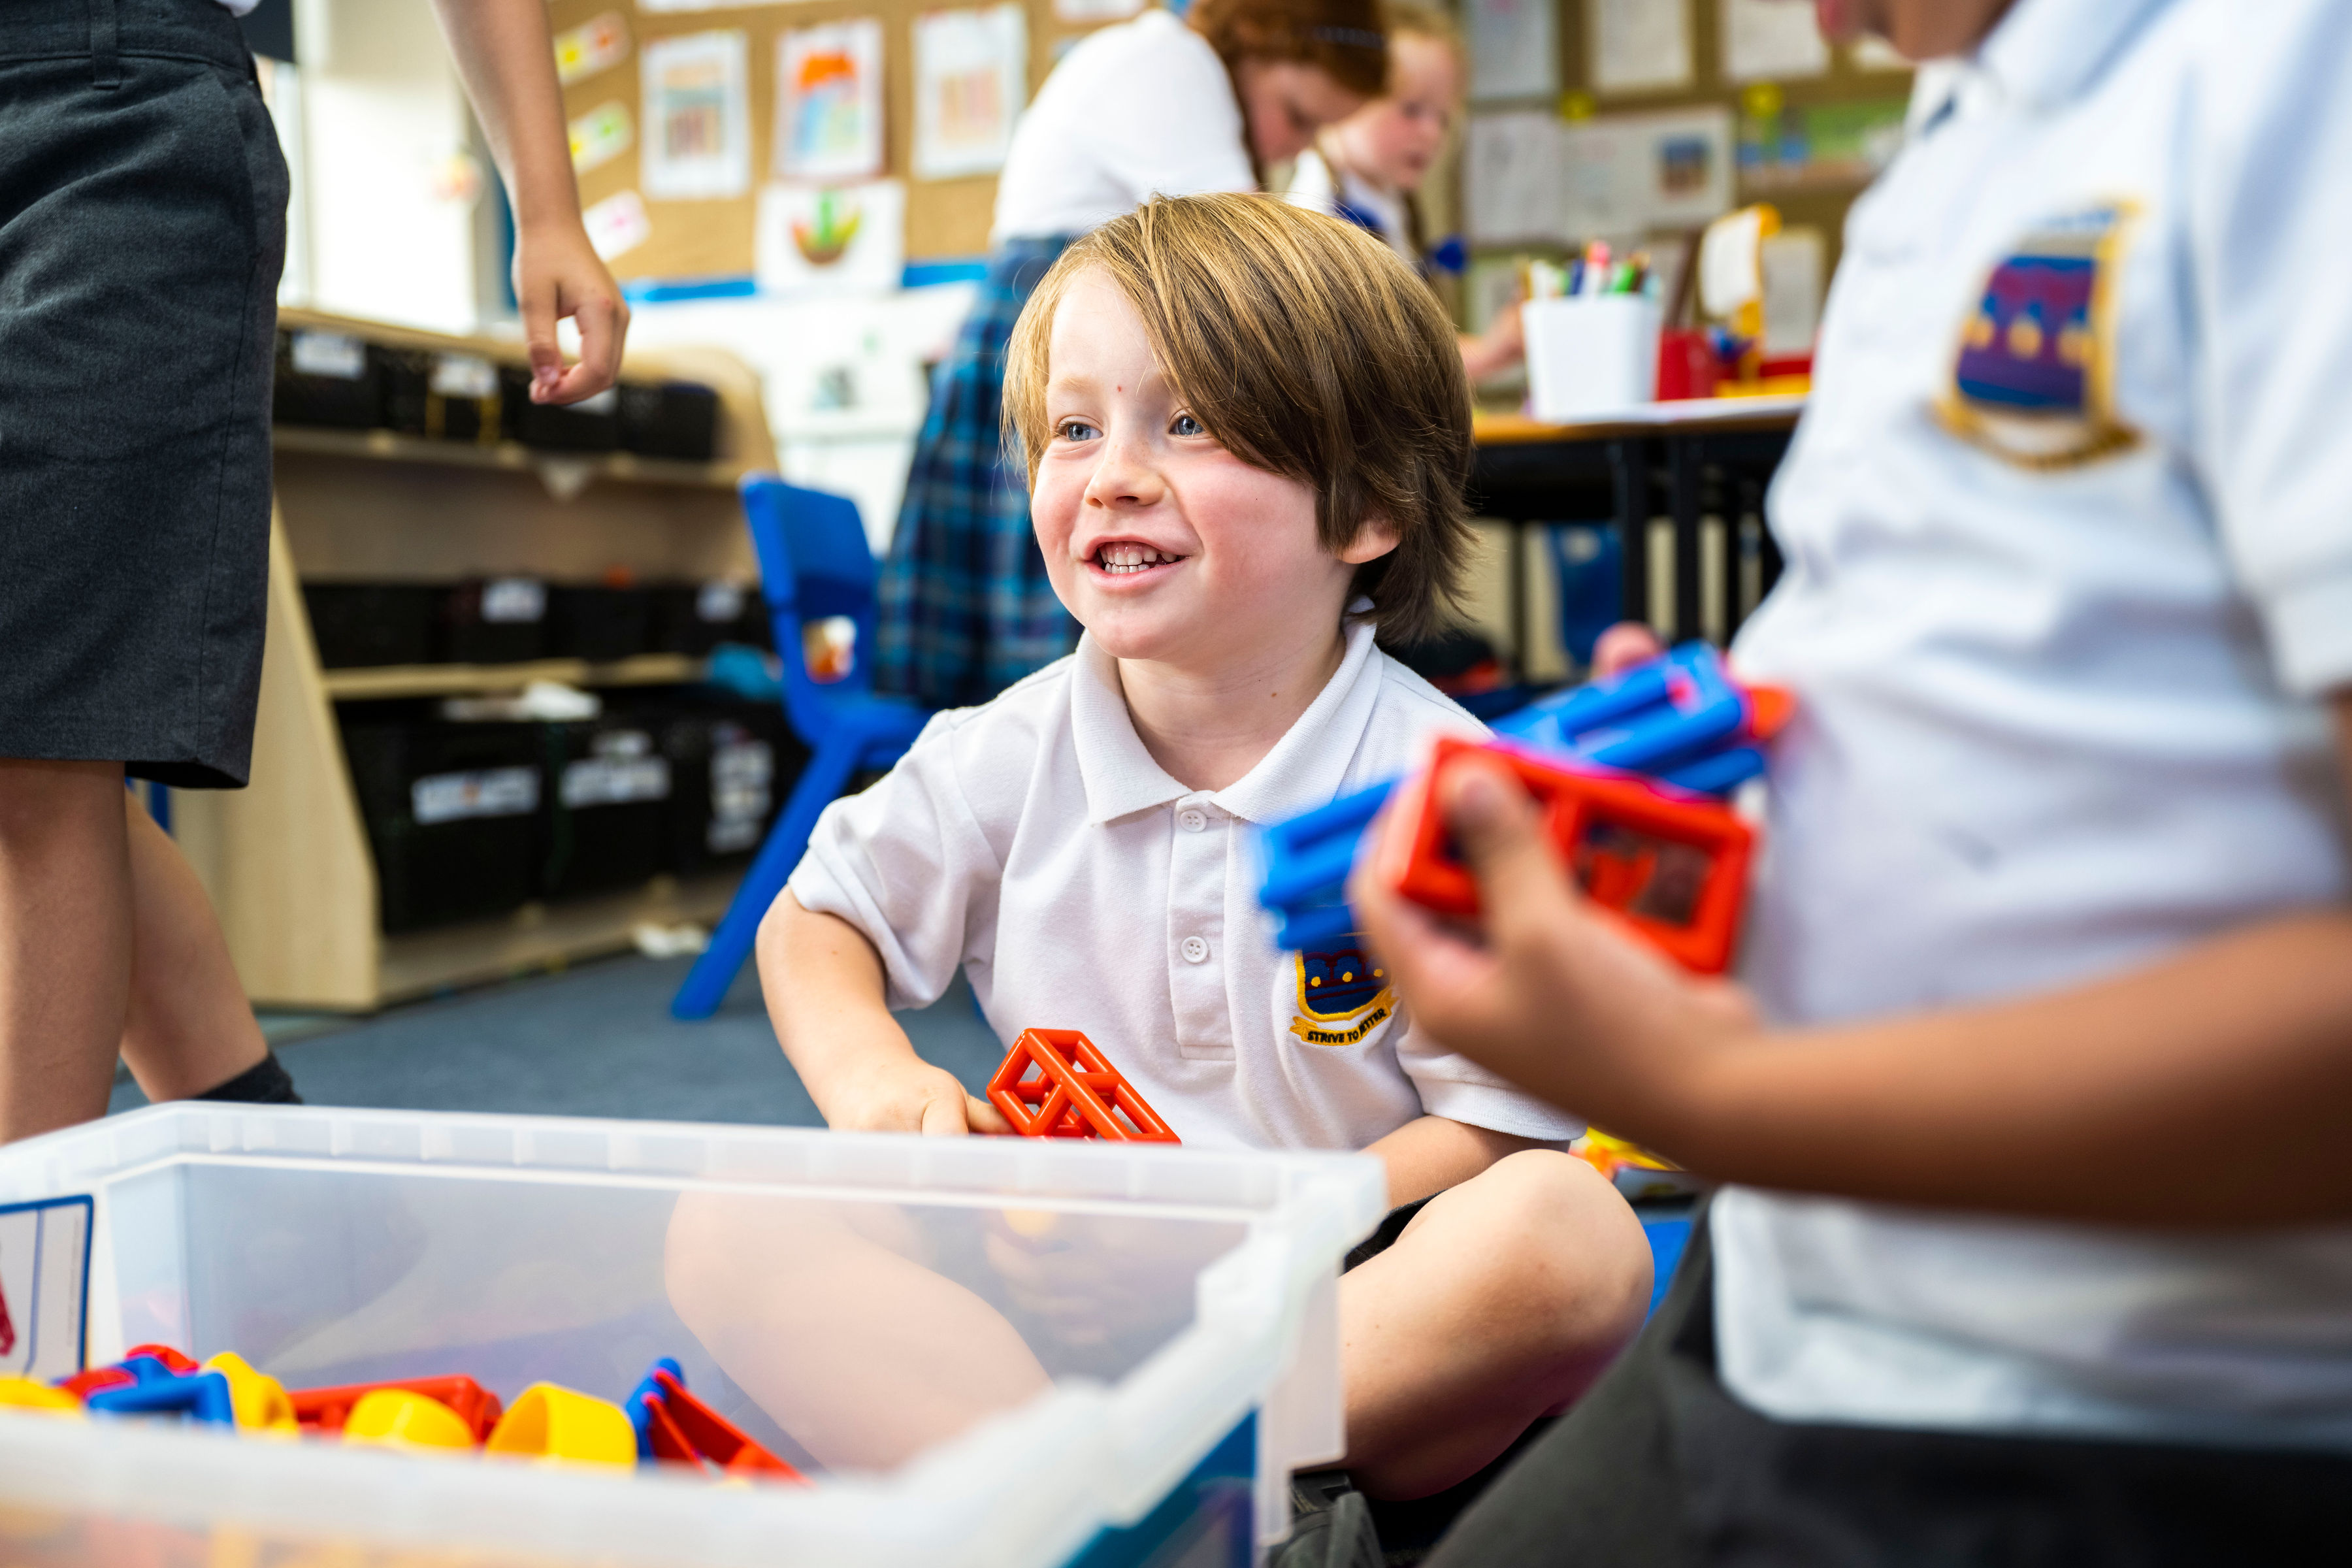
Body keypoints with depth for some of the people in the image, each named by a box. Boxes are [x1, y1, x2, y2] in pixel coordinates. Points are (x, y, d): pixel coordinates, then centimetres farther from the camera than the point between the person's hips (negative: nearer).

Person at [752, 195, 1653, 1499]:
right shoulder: (1006, 760, -1)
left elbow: (1499, 1125, -9)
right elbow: (815, 920, 13)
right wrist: (871, 1077, -9)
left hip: (1356, 1294, -2)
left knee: (1574, 1237, -34)